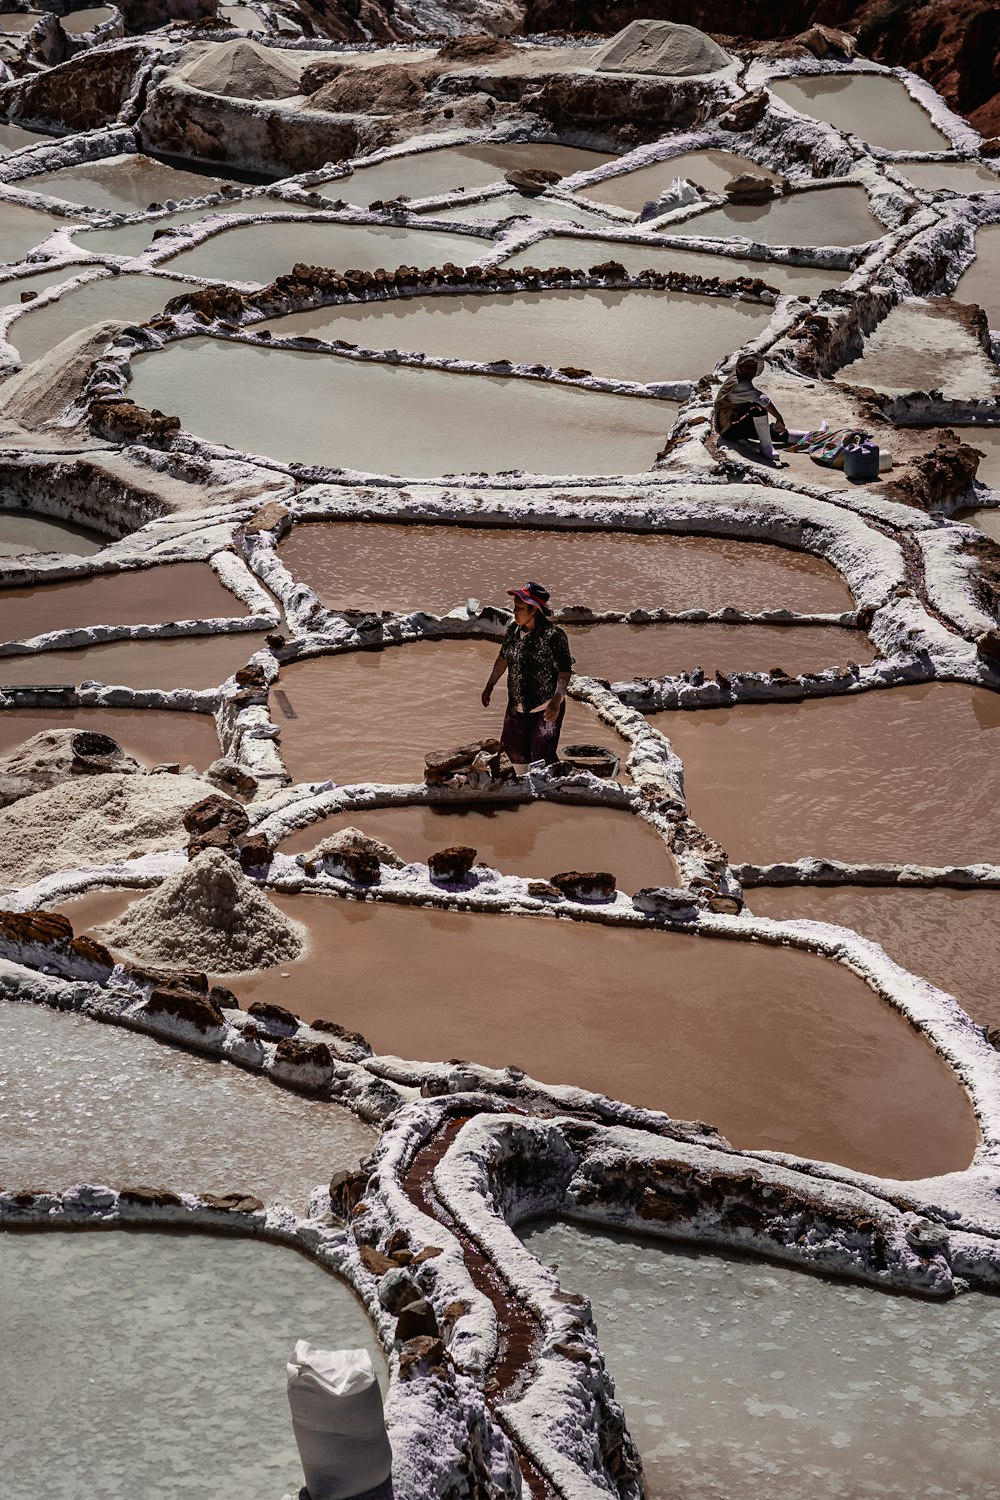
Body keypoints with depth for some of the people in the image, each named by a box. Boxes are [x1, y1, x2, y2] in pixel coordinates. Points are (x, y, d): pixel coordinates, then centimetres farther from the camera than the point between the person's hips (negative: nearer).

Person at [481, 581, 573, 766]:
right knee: (511, 747, 19)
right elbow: (503, 659, 15)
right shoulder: (513, 631, 0)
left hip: (545, 710, -7)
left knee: (541, 759, -1)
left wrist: (557, 702, -29)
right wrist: (489, 686, 17)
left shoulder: (553, 635, -21)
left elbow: (565, 671, -20)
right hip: (516, 707, 7)